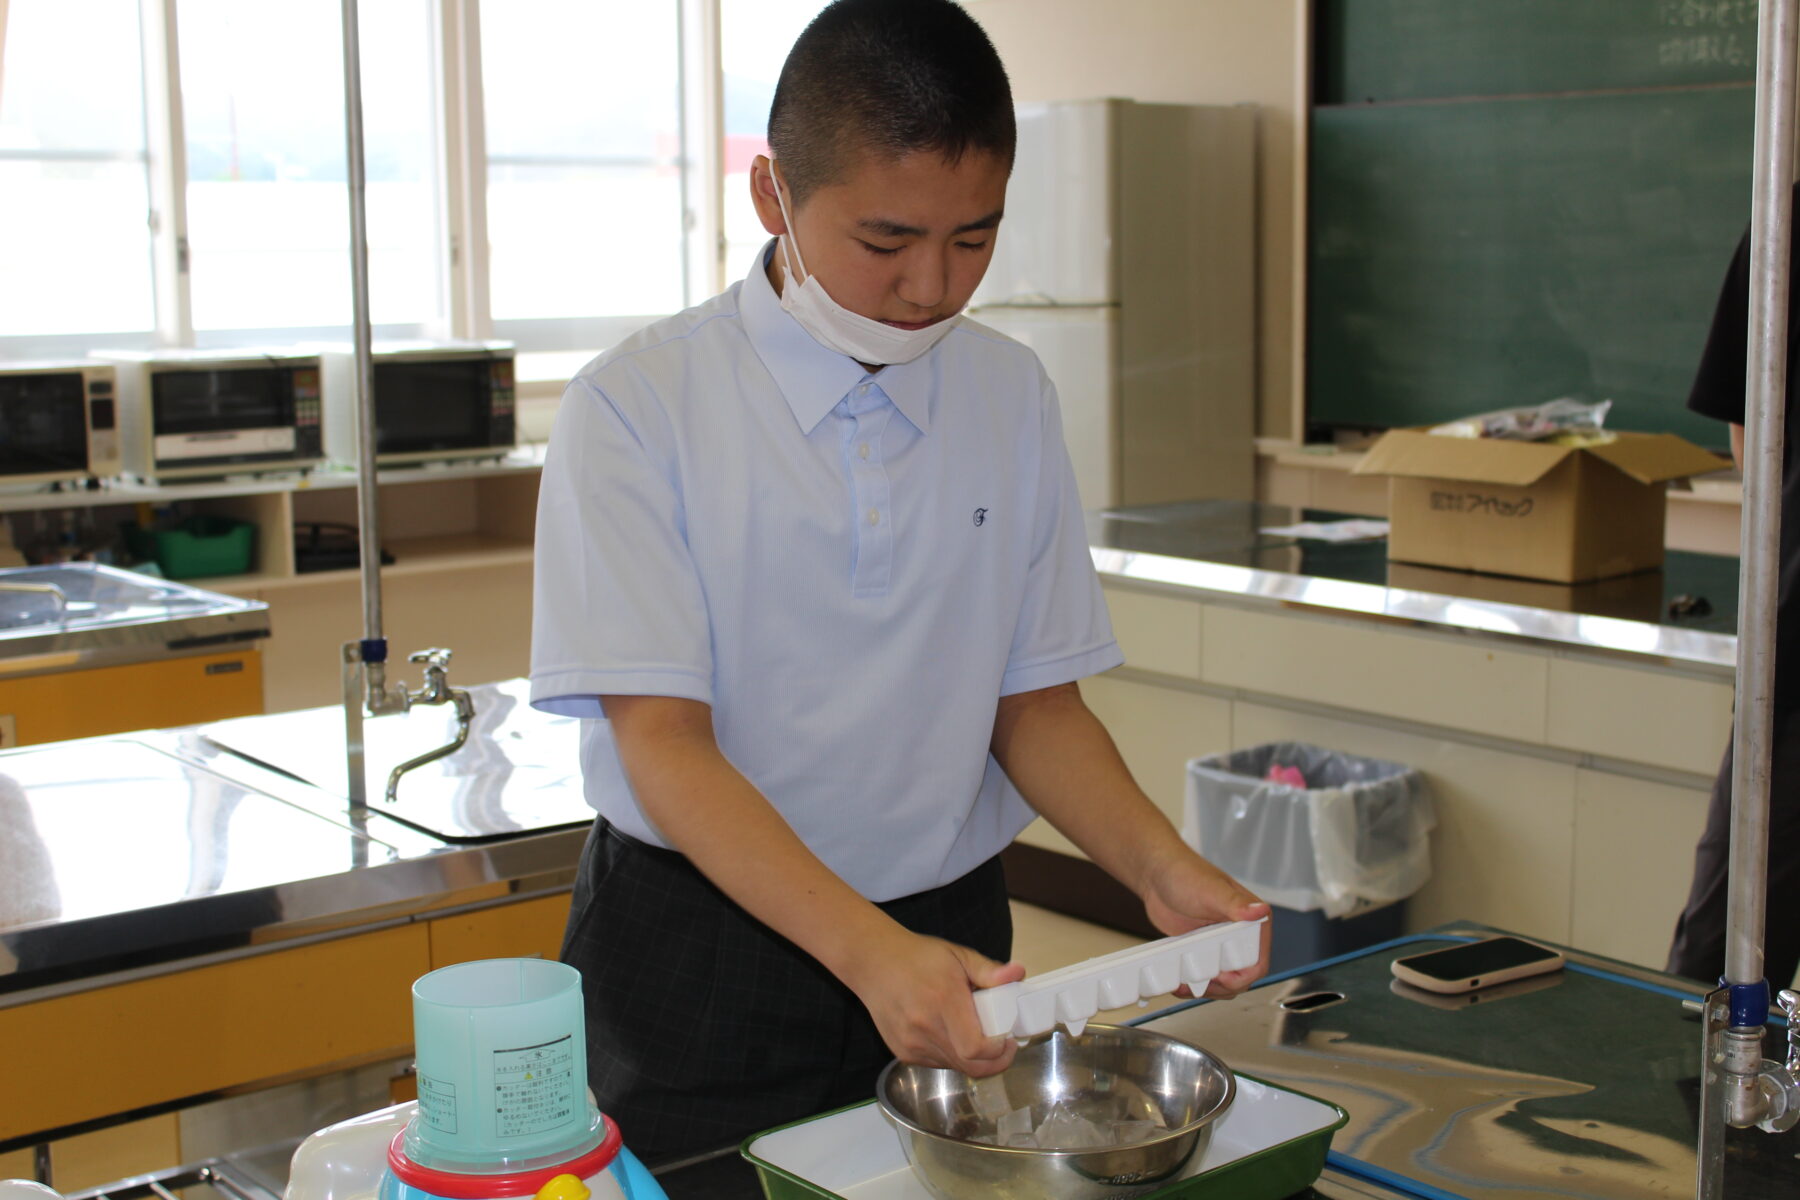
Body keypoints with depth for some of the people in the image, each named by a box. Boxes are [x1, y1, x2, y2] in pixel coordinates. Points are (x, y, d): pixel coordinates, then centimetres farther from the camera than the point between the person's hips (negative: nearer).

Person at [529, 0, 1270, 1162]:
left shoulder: (1012, 397, 1)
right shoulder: (637, 405, -13)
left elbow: (1035, 702, 4)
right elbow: (663, 742, -19)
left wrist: (1159, 866, -14)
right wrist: (868, 951, -32)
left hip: (949, 937, 4)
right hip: (700, 946, -3)